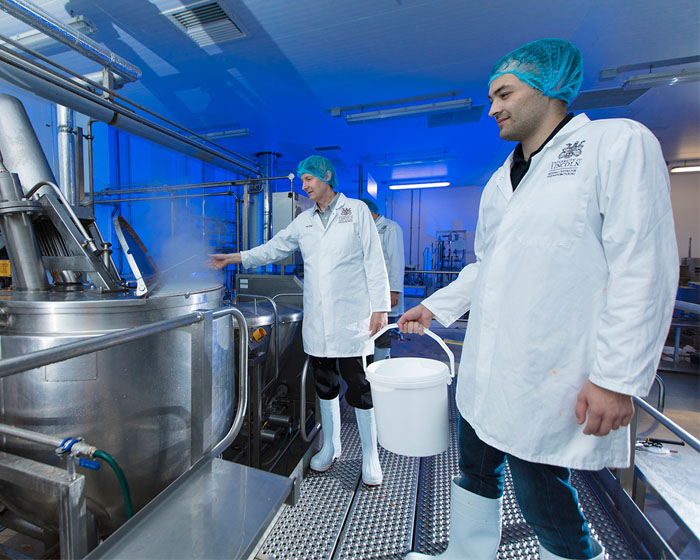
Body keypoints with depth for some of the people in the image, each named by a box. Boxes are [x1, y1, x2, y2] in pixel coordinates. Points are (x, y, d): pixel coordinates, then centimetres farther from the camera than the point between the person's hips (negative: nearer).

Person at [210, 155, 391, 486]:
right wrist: (235, 258, 10)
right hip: (316, 321, 5)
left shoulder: (356, 210, 2)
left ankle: (370, 457, 23)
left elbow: (374, 261, -3)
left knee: (360, 390, 3)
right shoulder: (304, 220, 14)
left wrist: (380, 306, -8)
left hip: (351, 319, -4)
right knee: (325, 386, 16)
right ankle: (330, 447, 36)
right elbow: (275, 247, 18)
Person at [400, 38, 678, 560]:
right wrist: (435, 306, 14)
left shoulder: (620, 143, -4)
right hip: (484, 371, 7)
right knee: (476, 472, 21)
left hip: (550, 381, -7)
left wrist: (617, 377, -17)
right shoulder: (501, 180, 15)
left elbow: (643, 268, -13)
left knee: (543, 499, 10)